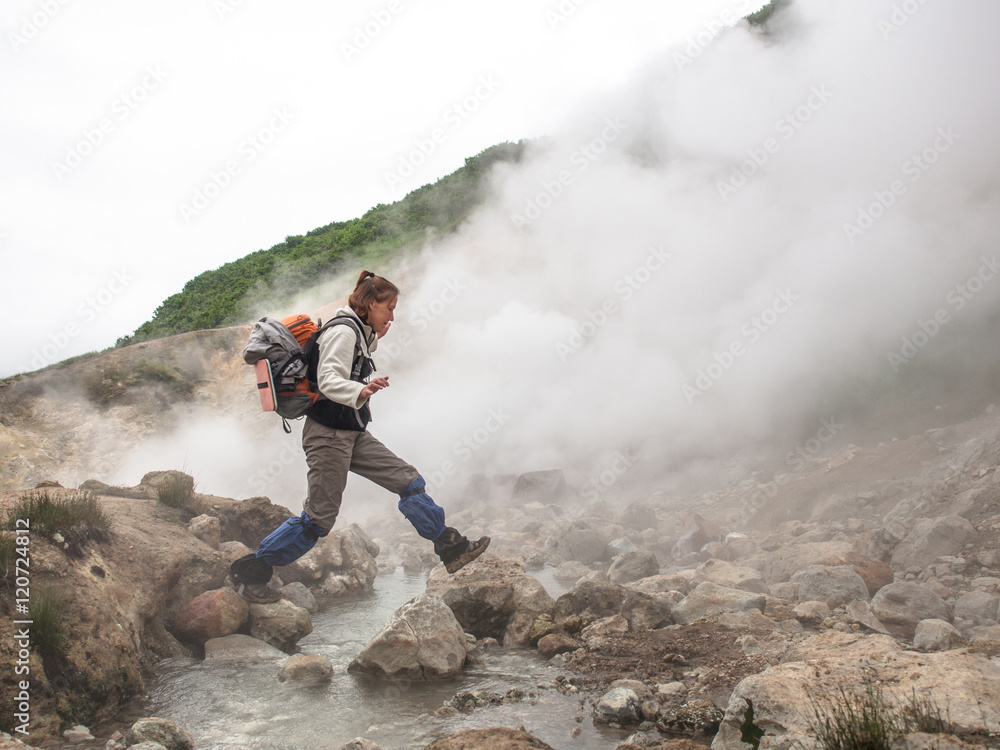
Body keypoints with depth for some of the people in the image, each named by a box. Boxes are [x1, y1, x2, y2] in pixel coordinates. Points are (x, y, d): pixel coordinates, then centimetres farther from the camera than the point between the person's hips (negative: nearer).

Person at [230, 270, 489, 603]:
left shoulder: (357, 332, 15)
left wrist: (373, 340, 21)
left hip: (352, 433, 10)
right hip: (329, 434, -10)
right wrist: (360, 392, -46)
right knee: (320, 517, -6)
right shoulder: (343, 331, -14)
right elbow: (328, 381, -27)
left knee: (409, 480, 5)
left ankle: (452, 549, 11)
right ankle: (251, 570, 7)